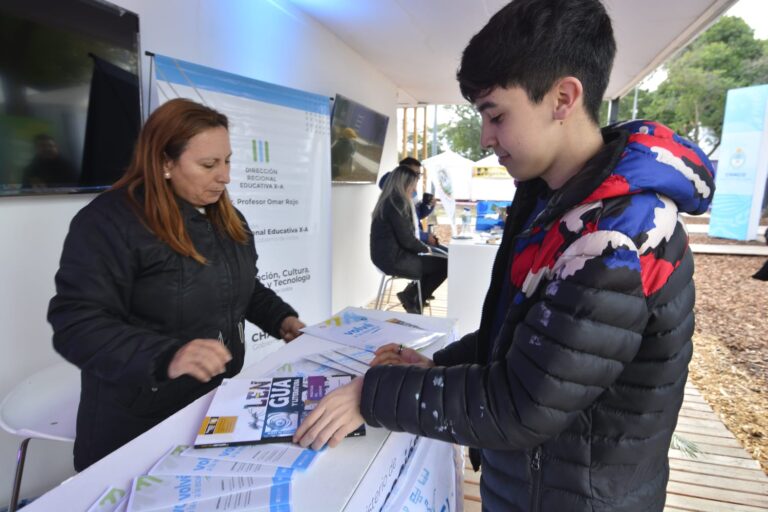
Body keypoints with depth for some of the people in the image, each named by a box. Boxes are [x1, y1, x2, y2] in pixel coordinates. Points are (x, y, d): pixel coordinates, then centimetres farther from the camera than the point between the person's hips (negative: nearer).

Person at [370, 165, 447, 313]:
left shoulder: (389, 201, 15)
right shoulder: (396, 204, -17)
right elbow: (407, 240, -18)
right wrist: (426, 248, -1)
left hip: (390, 255, 10)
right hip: (393, 259, -10)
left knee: (440, 259, 14)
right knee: (444, 265, -8)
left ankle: (412, 296, 15)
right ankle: (411, 297, 7)